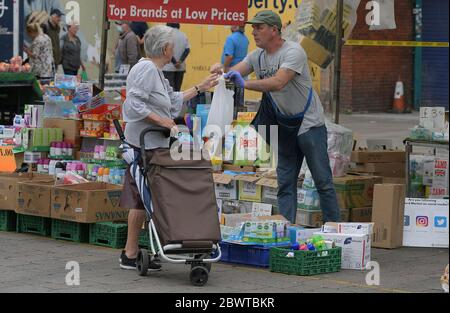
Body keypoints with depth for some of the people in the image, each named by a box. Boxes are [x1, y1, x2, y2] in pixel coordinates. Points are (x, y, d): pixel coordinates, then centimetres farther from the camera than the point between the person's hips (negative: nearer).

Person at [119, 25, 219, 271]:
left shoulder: (155, 71, 20)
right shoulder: (146, 69, -13)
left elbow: (174, 101, 29)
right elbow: (134, 105, -21)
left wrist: (200, 88, 33)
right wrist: (161, 120, -18)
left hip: (154, 145, 10)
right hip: (144, 144, -10)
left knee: (143, 200, 9)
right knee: (141, 199, -7)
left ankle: (130, 252, 12)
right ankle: (131, 254, -3)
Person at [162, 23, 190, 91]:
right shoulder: (183, 35, 8)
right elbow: (187, 50, -1)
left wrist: (174, 62, -12)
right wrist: (180, 61, -8)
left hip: (169, 67, -5)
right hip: (181, 67, 5)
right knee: (177, 89, 10)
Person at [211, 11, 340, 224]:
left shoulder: (293, 52, -19)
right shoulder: (257, 56, 4)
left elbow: (278, 83, -33)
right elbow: (234, 74, -3)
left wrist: (245, 84, -40)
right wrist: (221, 72, -26)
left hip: (309, 123, -7)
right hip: (285, 125, 7)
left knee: (323, 180, -2)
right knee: (285, 181, 7)